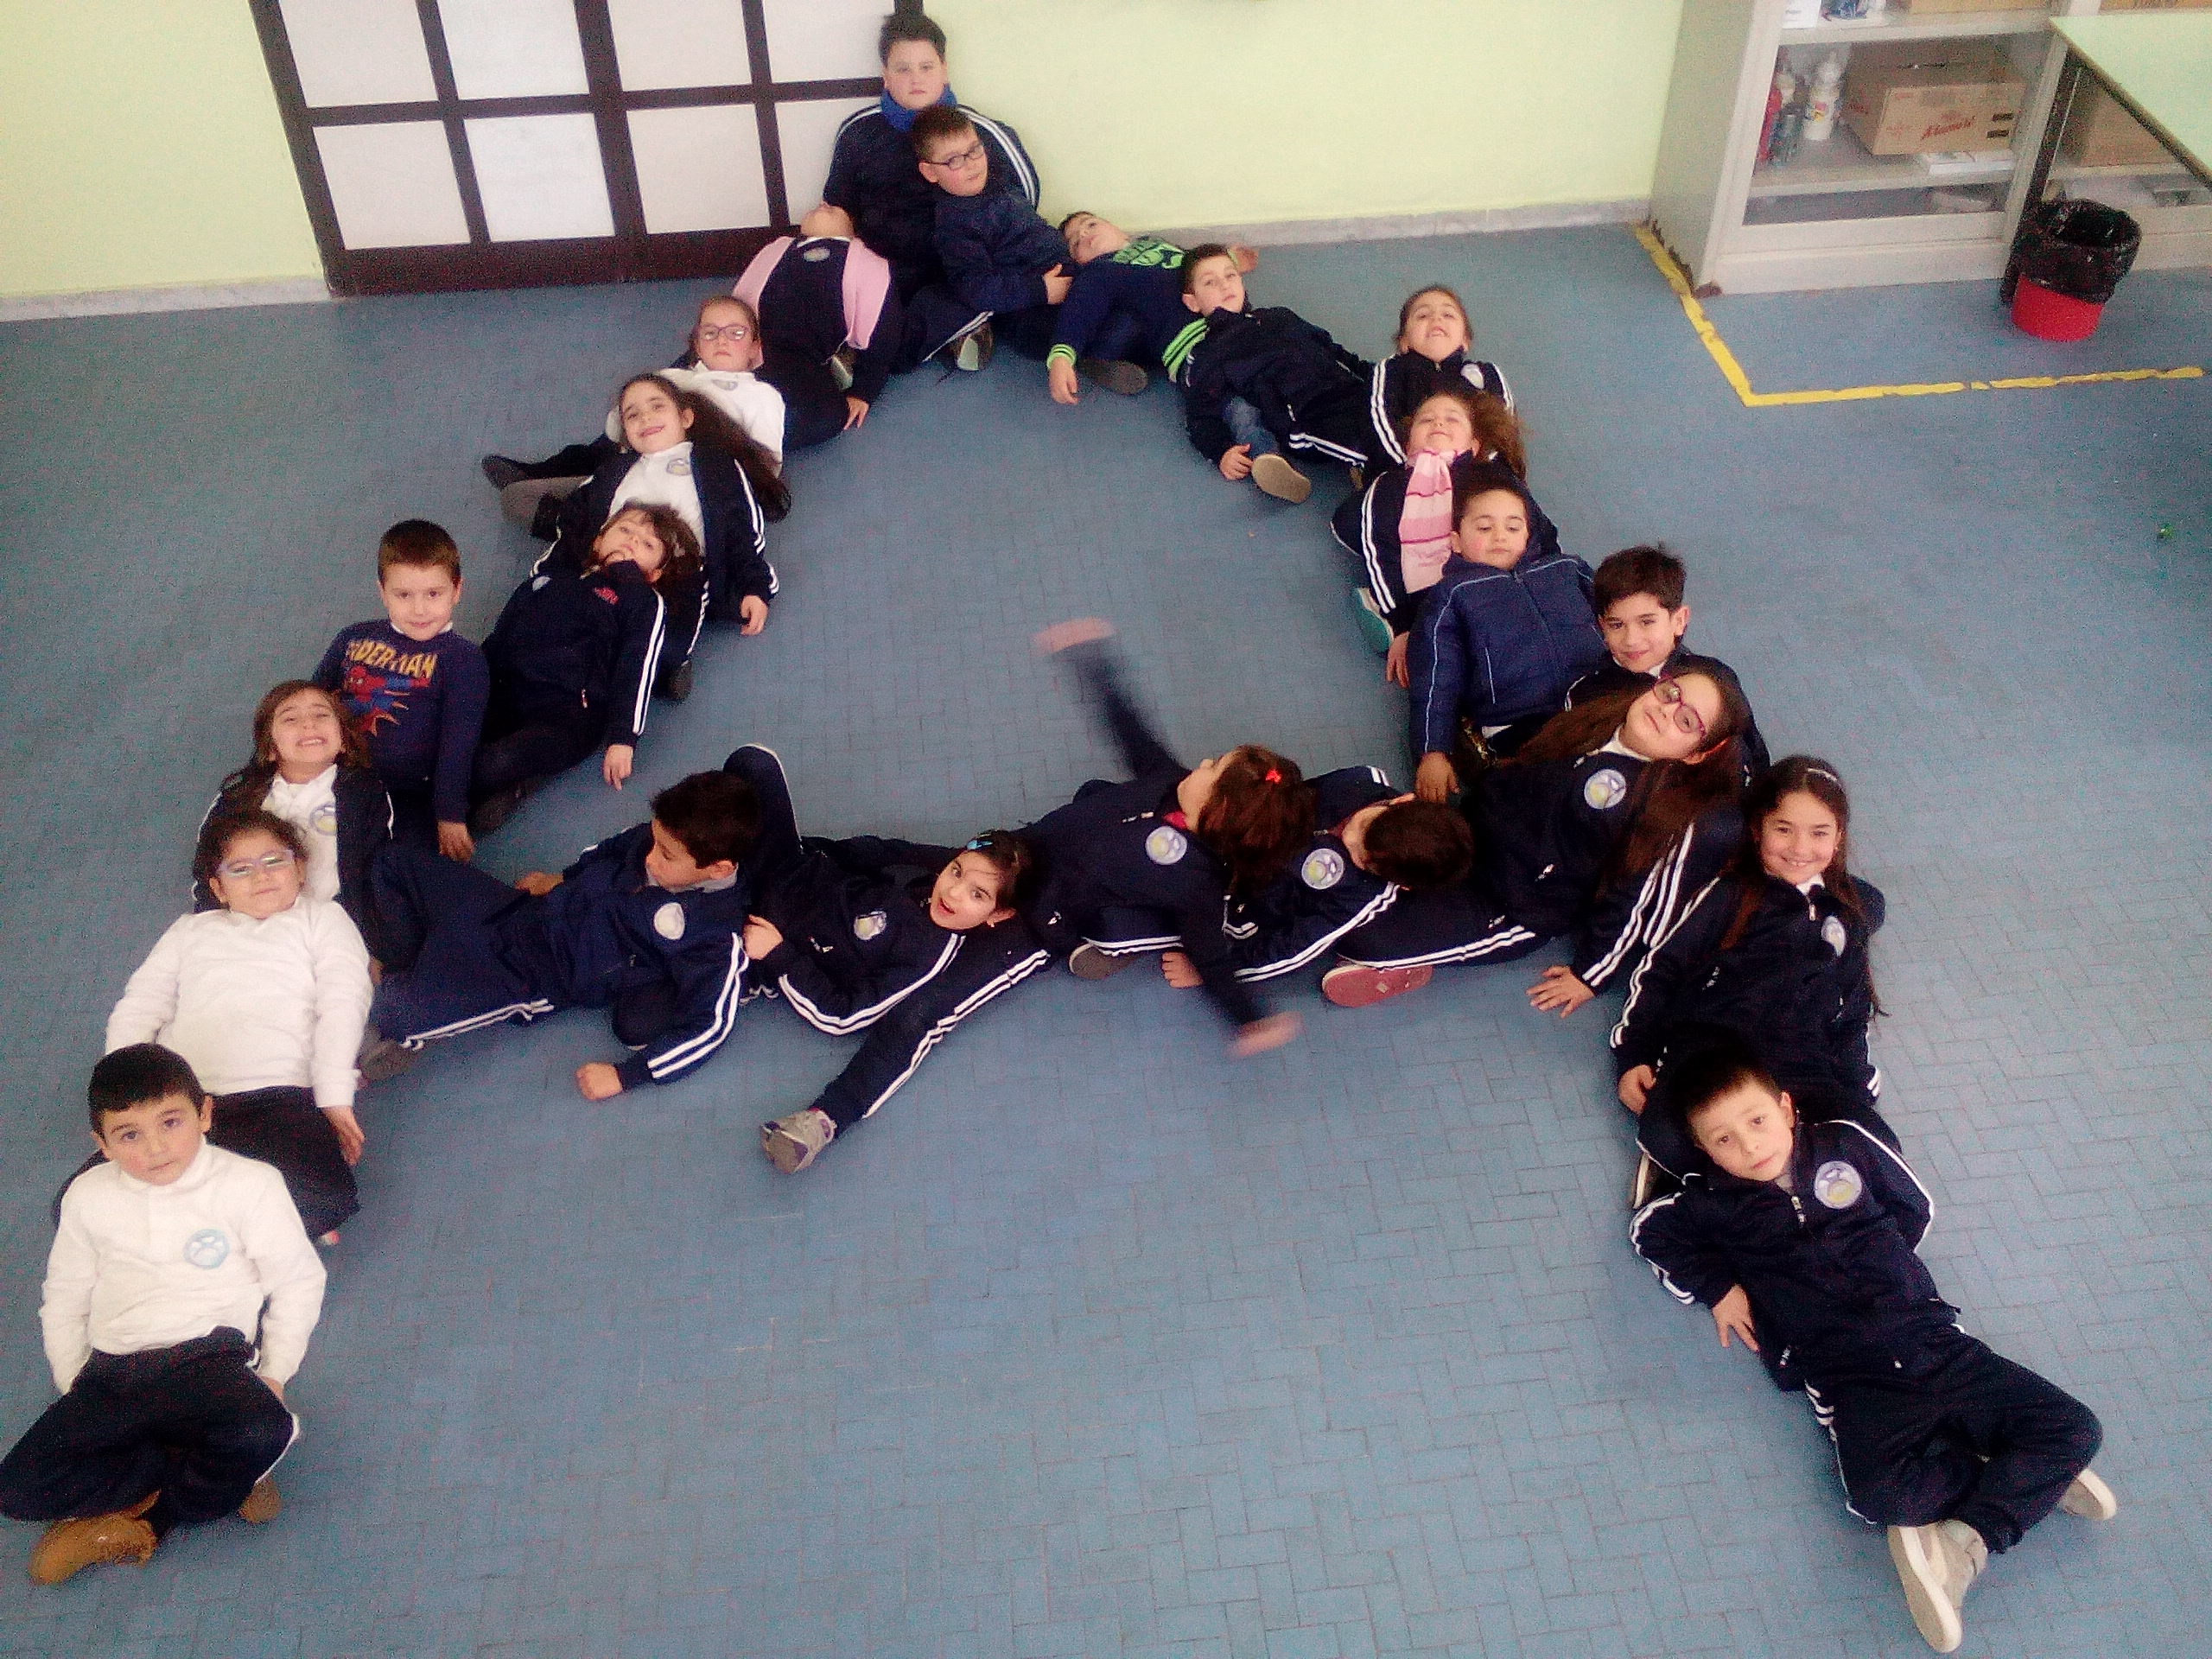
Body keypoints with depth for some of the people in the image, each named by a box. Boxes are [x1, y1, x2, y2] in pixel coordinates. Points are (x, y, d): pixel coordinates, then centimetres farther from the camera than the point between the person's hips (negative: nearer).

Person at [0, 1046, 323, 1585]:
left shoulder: (249, 1183, -3)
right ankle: (216, 1479, -8)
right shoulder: (89, 1197, 8)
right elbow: (64, 1298, 19)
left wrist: (275, 1373, -2)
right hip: (112, 1374, 4)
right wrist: (72, 1388, 11)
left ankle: (135, 1523, -10)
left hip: (208, 1357, -3)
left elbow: (297, 1281, 3)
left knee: (264, 1433, -36)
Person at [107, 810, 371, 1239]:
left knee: (320, 1199, -34)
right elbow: (136, 1010, 20)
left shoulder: (321, 919, 21)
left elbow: (342, 1007, 6)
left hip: (274, 1095, -3)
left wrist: (335, 1097, -9)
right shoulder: (190, 931, 30)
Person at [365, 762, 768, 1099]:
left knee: (393, 1012, -24)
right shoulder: (666, 838, -9)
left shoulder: (717, 936, -28)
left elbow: (708, 1026, -26)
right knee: (397, 865, 11)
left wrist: (625, 1075, -23)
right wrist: (561, 879, 18)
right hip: (527, 912, 7)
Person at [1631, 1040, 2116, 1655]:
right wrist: (1717, 1286, 7)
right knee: (1876, 1492, -32)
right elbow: (1651, 1228, 16)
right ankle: (2030, 1477, -10)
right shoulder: (1716, 1202, 4)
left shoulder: (1844, 1143, 8)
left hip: (1935, 1344, 3)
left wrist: (1870, 1269, 7)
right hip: (1855, 1384, -3)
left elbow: (1915, 1206, 18)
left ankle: (1962, 1546, -12)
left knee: (2075, 1429, -11)